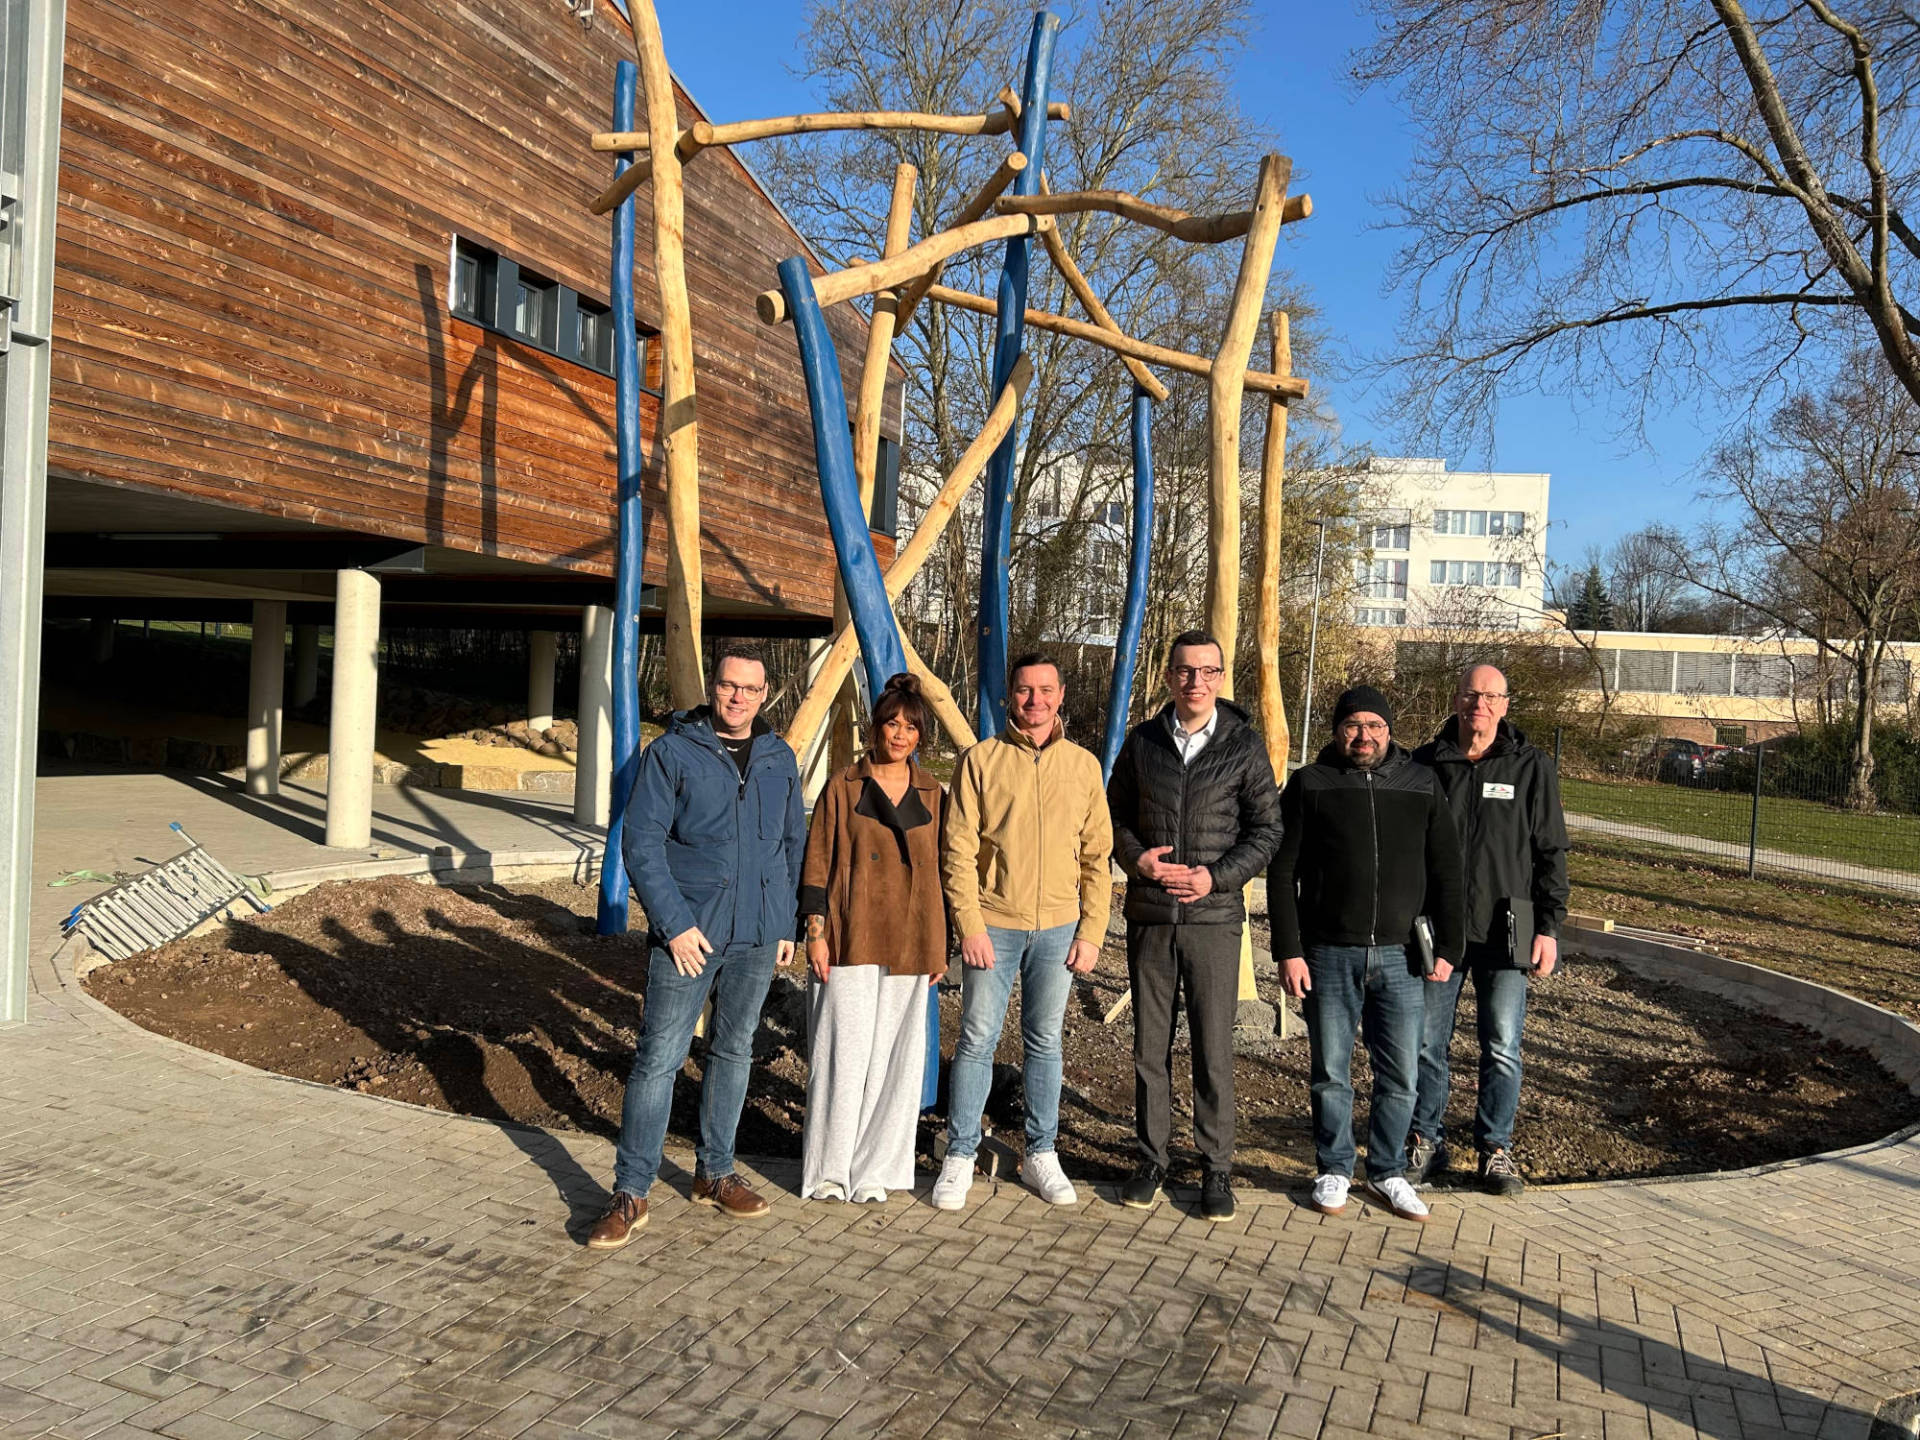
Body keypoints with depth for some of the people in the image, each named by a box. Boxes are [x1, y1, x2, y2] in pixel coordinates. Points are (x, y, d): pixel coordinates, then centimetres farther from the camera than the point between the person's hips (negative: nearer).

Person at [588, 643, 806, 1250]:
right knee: (659, 1057, -3)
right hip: (688, 933, -4)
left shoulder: (780, 759, 9)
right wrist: (674, 923, -15)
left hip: (758, 936, 5)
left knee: (734, 1051, 14)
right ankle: (631, 1193, 6)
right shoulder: (672, 752, -4)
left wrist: (786, 923, 9)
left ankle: (715, 1173, 28)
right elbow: (641, 843, -8)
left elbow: (794, 845, 15)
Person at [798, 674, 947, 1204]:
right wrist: (816, 933, -5)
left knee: (894, 1055, 6)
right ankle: (829, 1170, 12)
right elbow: (817, 864, 1)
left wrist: (939, 945, 10)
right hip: (851, 940, -3)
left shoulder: (931, 793, 10)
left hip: (909, 944, 3)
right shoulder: (844, 787, 1)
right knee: (844, 1050, -2)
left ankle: (875, 1169, 17)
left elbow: (940, 869, 13)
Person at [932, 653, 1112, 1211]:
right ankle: (959, 1157, 14)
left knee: (1045, 1042, 11)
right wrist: (970, 925, -10)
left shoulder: (1084, 765, 6)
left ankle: (1041, 1155, 23)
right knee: (977, 1040, 1)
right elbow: (959, 850, -3)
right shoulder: (980, 760, -1)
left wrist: (1091, 931, 1)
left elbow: (1097, 856, 7)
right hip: (993, 925, -2)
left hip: (1059, 929, 2)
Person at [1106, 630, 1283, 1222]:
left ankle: (1216, 1170, 17)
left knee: (1214, 1051, 3)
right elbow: (1115, 814, 13)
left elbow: (1267, 830, 1)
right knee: (1150, 1046, 10)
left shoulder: (1245, 745, -1)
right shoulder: (1142, 741, 6)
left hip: (1214, 917, -2)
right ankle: (1152, 1159, 24)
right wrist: (1136, 859, -7)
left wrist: (1216, 876, -12)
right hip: (1149, 917, 2)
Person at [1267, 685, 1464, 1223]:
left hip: (1400, 957, 2)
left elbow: (1445, 872, 9)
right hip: (1329, 956, -1)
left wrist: (1448, 946, 3)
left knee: (1400, 1077, 7)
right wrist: (1289, 951, -7)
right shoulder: (1309, 785, 0)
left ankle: (1388, 1173, 24)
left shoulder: (1422, 785, 6)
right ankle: (1334, 1171, 24)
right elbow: (1282, 873, -1)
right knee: (1331, 1073, 8)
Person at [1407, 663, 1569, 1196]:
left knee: (1502, 1047, 4)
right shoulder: (1425, 764, 5)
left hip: (1505, 932, -1)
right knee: (1427, 1042, 6)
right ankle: (1426, 1142, 20)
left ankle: (1495, 1147, 19)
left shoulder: (1532, 768, 2)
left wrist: (1549, 927, -2)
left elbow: (1551, 853, 3)